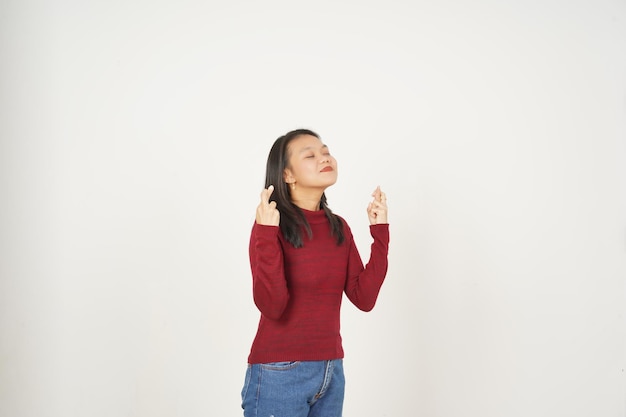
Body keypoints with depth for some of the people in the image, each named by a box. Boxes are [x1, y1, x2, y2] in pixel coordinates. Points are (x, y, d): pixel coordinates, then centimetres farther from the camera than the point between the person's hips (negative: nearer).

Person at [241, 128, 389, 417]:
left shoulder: (339, 228, 7)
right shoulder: (270, 223, -12)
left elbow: (364, 298, -1)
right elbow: (271, 306, -21)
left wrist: (380, 232, 0)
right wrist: (266, 235, -27)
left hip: (331, 371, 6)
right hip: (279, 373, -6)